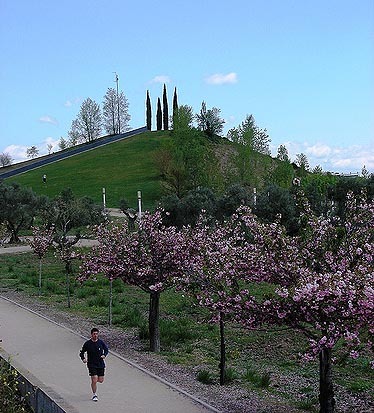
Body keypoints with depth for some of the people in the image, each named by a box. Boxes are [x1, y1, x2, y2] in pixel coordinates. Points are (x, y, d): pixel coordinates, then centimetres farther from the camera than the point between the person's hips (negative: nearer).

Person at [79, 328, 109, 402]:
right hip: (92, 365, -3)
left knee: (101, 380, 6)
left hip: (101, 364, 3)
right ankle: (94, 395, 10)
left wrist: (104, 355, -5)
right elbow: (82, 353, 4)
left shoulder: (101, 342, -2)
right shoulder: (87, 343, -7)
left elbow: (106, 349, 14)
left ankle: (93, 380, 42)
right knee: (94, 380, -10)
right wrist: (83, 359, -14)